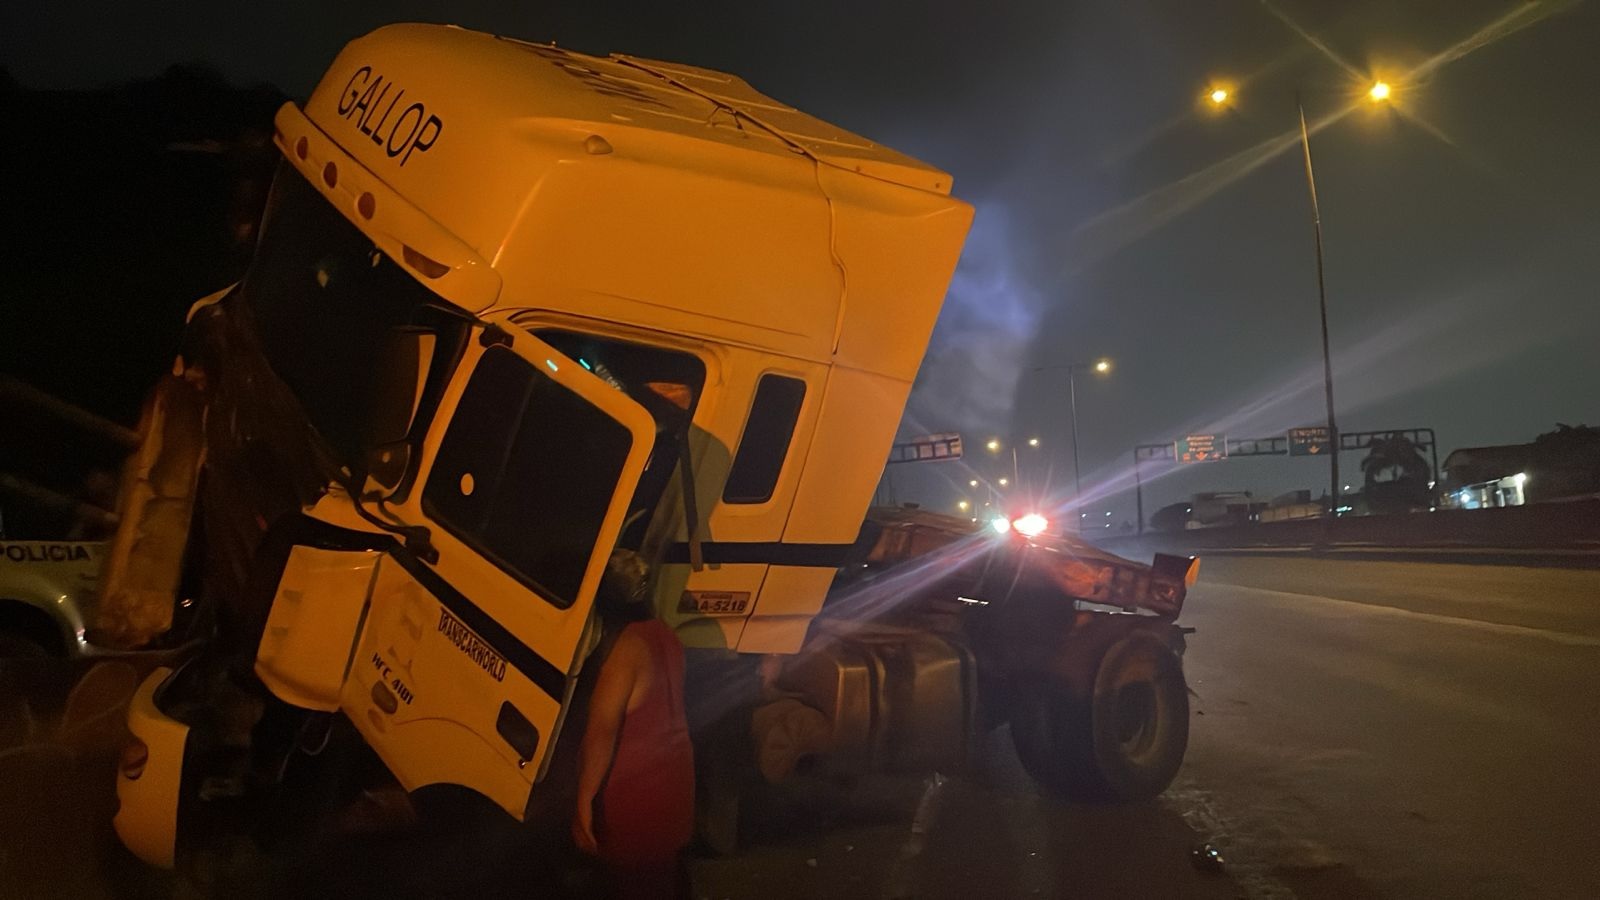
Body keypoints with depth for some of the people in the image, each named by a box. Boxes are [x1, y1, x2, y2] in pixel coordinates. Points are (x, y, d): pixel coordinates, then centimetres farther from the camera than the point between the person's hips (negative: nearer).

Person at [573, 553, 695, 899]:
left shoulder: (626, 647, -25)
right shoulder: (664, 636, 2)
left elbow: (602, 730, -29)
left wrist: (584, 802, -25)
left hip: (635, 795, -8)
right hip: (671, 777, 8)